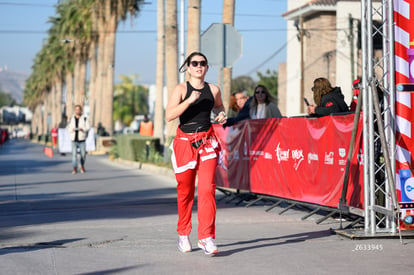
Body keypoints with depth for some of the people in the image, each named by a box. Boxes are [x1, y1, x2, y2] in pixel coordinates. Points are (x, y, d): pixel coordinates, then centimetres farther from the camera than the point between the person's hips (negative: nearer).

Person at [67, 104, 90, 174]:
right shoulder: (72, 118, 10)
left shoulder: (84, 118, 1)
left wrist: (83, 129, -22)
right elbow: (68, 127, 12)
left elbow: (87, 127, -2)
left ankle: (82, 166, 26)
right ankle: (74, 168, -4)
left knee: (83, 154, 3)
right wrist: (72, 129, -10)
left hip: (81, 139, -1)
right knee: (74, 154, -6)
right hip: (74, 139, 1)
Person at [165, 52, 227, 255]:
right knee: (185, 190, 7)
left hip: (207, 143, 1)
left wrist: (222, 116, 6)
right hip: (184, 142, -1)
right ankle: (183, 234, 25)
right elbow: (169, 115, -15)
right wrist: (190, 100, -23)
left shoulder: (213, 90, 6)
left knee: (207, 188, -12)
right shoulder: (181, 89, -3)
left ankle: (206, 237, -11)